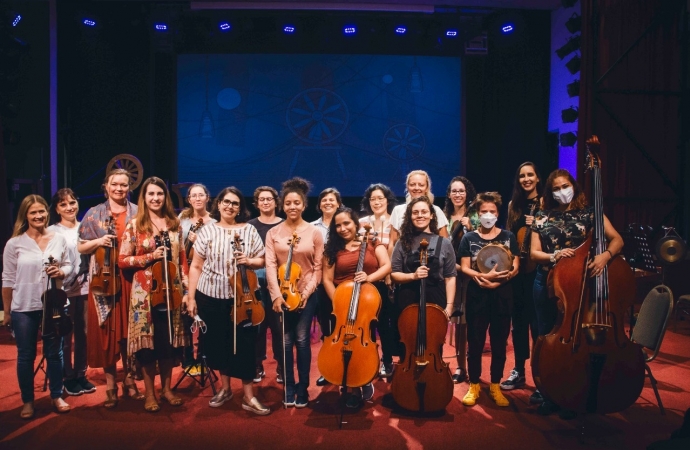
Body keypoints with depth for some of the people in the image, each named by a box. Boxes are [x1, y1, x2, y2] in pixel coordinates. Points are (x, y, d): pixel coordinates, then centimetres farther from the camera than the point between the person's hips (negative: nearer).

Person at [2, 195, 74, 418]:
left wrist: (61, 272, -15)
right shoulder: (14, 244, -6)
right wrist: (6, 311, 1)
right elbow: (8, 279, -2)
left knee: (54, 352, 12)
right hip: (23, 308, -1)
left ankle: (56, 396, 27)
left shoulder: (59, 239, -1)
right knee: (26, 356, 10)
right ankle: (27, 401, 26)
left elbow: (68, 265, 8)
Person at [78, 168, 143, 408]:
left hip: (131, 279, 0)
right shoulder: (94, 214, 5)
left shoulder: (138, 213, 5)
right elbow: (81, 247, 5)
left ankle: (129, 380, 22)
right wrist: (98, 241, -12)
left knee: (130, 330, 7)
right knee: (107, 331, 3)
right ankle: (110, 385, 15)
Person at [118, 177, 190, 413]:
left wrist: (185, 290, 4)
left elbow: (182, 259, 9)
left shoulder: (174, 224, 7)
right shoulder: (134, 225, -3)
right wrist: (150, 257, -17)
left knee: (170, 341, 10)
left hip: (171, 292, 3)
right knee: (148, 342, 4)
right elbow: (122, 260, -4)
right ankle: (149, 393, 18)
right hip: (145, 293, -3)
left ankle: (166, 388, 25)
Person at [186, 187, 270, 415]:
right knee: (217, 343, 12)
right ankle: (225, 388, 32)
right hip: (210, 296, 1)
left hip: (242, 297, -1)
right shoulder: (207, 231, 0)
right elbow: (196, 267, 2)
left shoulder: (249, 230, 0)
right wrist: (191, 297, -2)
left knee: (244, 345, 0)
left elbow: (261, 260, 6)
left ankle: (249, 397, 12)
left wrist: (249, 261, -16)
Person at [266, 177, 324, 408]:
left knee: (302, 340, 4)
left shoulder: (314, 233, -2)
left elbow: (318, 267, -2)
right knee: (286, 341, 7)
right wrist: (276, 294, -16)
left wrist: (307, 291, -12)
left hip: (306, 295, -1)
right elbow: (270, 265, -7)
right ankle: (289, 387, 21)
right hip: (282, 294, 1)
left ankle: (303, 387, 18)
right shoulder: (273, 233, 0)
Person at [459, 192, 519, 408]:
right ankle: (474, 385, 17)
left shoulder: (508, 237, 6)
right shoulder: (469, 238, 4)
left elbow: (515, 268, 1)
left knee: (499, 342, 8)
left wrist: (497, 277, -15)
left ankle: (495, 386, 22)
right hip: (477, 296, -1)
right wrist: (482, 276, -20)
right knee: (475, 342, 3)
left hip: (502, 296, 1)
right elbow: (465, 268, -2)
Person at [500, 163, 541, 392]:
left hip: (537, 268, -5)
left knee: (537, 319, -3)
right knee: (518, 319, 11)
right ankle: (518, 370, 22)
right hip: (517, 267, 5)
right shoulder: (514, 204, 13)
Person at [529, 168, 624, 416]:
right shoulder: (543, 217, 4)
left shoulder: (589, 213, -1)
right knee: (547, 336, 11)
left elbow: (617, 239, -8)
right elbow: (534, 252, 3)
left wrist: (606, 254, -28)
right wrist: (554, 256, -16)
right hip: (547, 283, 2)